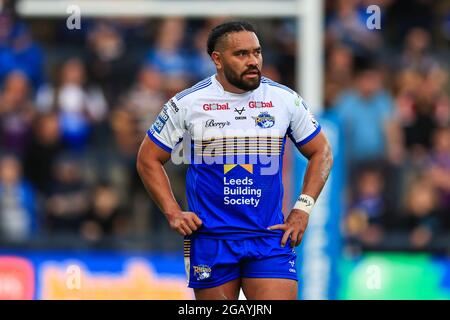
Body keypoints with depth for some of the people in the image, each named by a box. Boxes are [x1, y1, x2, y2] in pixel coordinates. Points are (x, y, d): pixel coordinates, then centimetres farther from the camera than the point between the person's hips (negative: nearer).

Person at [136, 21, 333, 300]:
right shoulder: (188, 103, -1)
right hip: (210, 237, 0)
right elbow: (149, 159, 9)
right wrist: (173, 213, -1)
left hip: (270, 236, 1)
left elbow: (321, 153, 14)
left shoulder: (285, 99, 3)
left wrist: (303, 209, 3)